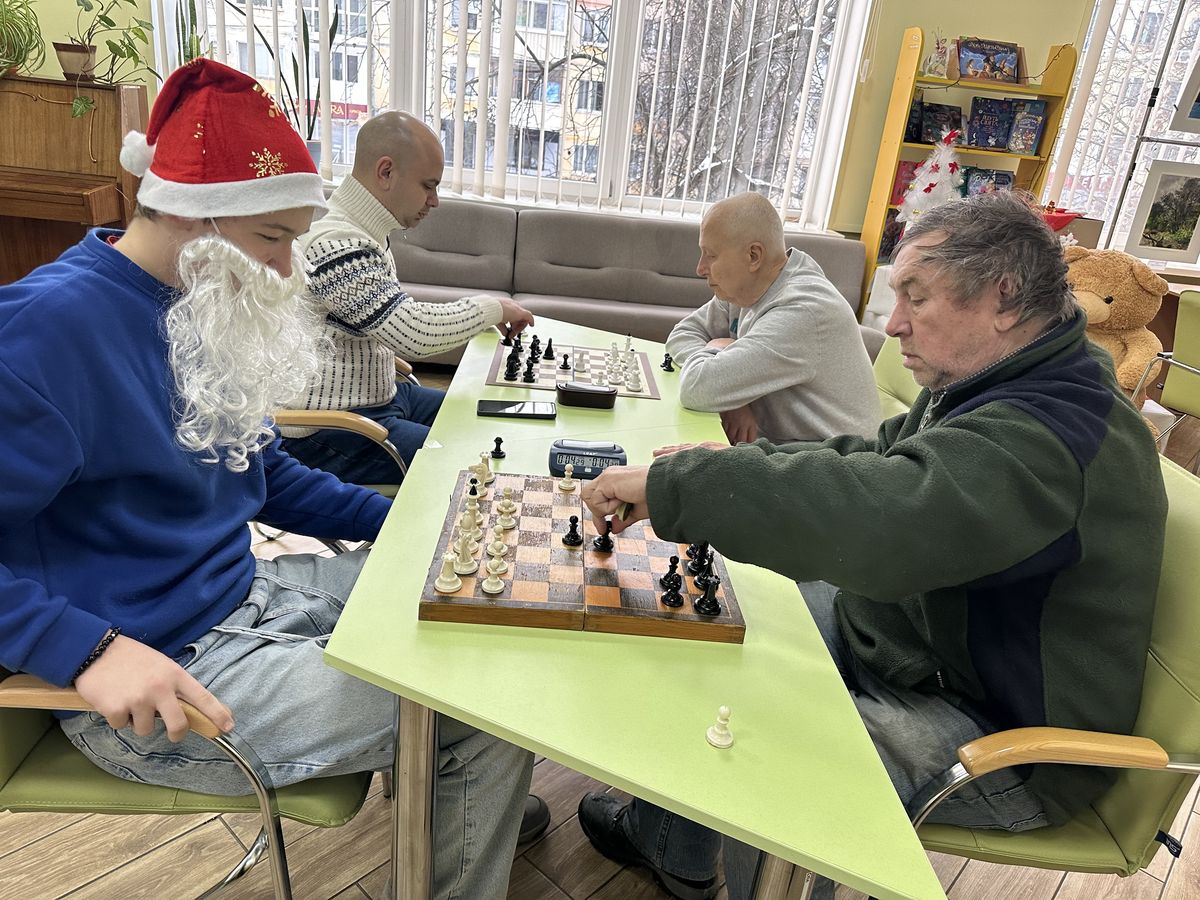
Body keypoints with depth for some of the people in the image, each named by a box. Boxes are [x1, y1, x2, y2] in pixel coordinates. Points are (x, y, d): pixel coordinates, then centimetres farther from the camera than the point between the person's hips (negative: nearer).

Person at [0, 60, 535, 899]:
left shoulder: (207, 309, 6)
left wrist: (404, 522, 7)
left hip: (244, 594, 9)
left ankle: (471, 808, 38)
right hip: (162, 675, -9)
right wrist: (90, 649, -32)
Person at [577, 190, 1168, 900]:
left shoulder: (1048, 439, -32)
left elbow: (875, 518, -47)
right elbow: (877, 461, 12)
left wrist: (670, 483, -39)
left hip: (1004, 739, -10)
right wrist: (741, 463, -2)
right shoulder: (1008, 389, 3)